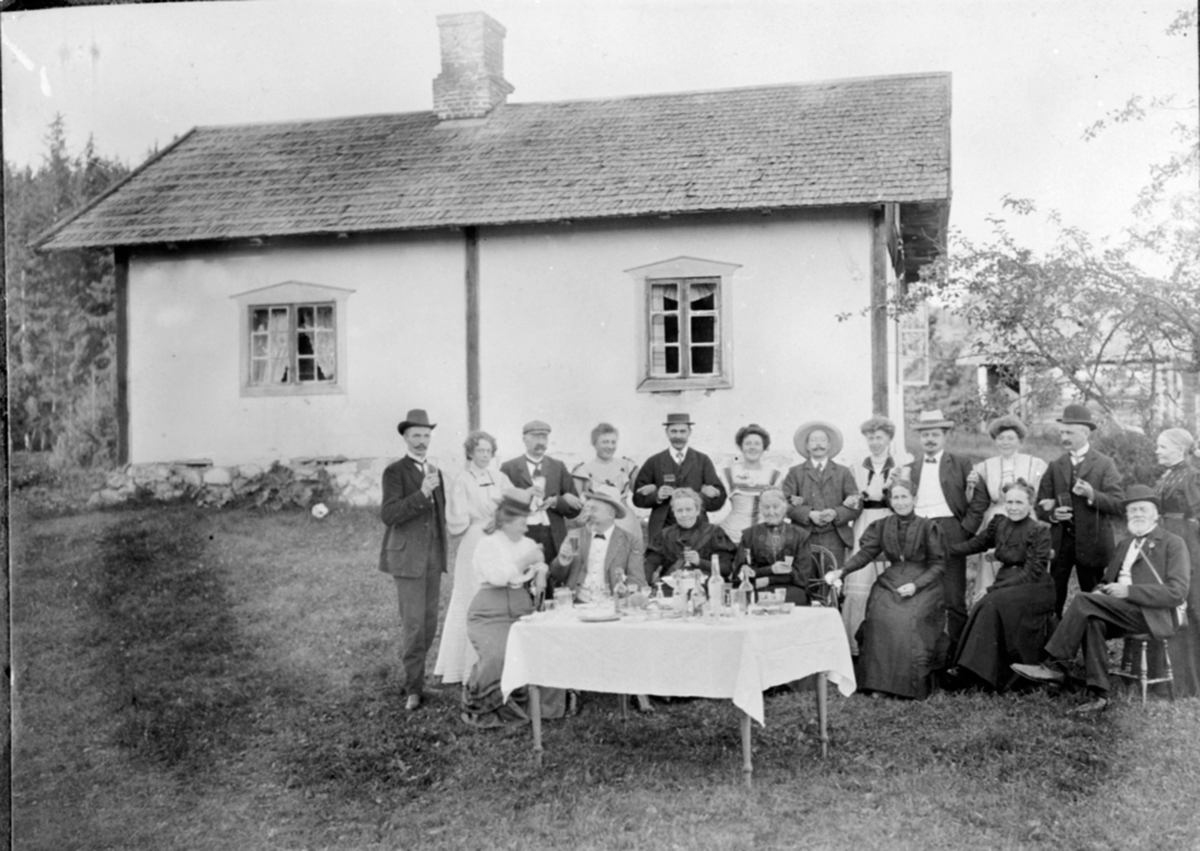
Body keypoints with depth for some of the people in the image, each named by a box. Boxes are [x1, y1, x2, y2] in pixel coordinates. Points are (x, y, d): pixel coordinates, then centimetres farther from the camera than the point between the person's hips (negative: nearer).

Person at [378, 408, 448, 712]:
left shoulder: (435, 471, 15)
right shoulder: (395, 471, -7)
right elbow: (388, 515, -18)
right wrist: (421, 493, -26)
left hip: (433, 558, 7)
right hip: (408, 558, -7)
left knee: (429, 625, 9)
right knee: (413, 624, -6)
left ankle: (409, 674, 23)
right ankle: (413, 689, 2)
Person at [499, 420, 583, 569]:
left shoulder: (558, 467, 14)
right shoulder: (509, 468, 7)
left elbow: (575, 508, 11)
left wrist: (555, 502, -7)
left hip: (554, 539, 2)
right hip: (521, 537, -2)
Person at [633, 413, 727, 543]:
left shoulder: (703, 461, 9)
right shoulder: (653, 462, 9)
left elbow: (719, 499, 4)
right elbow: (638, 498, 8)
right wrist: (656, 496, -11)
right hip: (662, 529, 0)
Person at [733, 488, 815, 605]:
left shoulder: (800, 535, 11)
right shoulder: (749, 535, 12)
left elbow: (802, 575, 3)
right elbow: (741, 571, 3)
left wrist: (768, 580, -10)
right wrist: (771, 570, -16)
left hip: (791, 588, 0)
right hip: (758, 590, 0)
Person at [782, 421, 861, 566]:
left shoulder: (843, 472, 17)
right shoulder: (795, 472, 14)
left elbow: (857, 505, 9)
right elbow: (786, 503, 2)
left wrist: (835, 513, -9)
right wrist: (809, 514, -12)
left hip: (834, 539, 1)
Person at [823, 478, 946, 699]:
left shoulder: (928, 527, 2)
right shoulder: (882, 526, 12)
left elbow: (938, 564, 0)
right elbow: (866, 553, 5)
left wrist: (916, 584, -15)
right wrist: (841, 571, -12)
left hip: (922, 585, -3)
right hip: (890, 582, 3)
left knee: (910, 619, -29)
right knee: (880, 617, -25)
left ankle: (913, 685, -14)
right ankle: (881, 682, -17)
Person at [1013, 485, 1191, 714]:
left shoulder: (1173, 543, 4)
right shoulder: (1126, 544, 26)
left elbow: (1176, 593, -9)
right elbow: (1107, 581, 26)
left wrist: (1128, 591, -17)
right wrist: (1100, 592, -1)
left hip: (1153, 615, -6)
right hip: (1122, 611, 6)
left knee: (1082, 600, -26)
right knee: (1092, 621, -29)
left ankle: (1054, 666, -22)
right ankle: (1097, 696, -29)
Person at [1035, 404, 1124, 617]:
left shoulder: (1104, 464, 1)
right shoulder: (1055, 466, 11)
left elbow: (1118, 504, -7)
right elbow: (1041, 506, 11)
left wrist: (1092, 495, -23)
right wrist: (1052, 514, -11)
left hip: (1091, 543, -2)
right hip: (1059, 541, 2)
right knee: (1053, 598, 1)